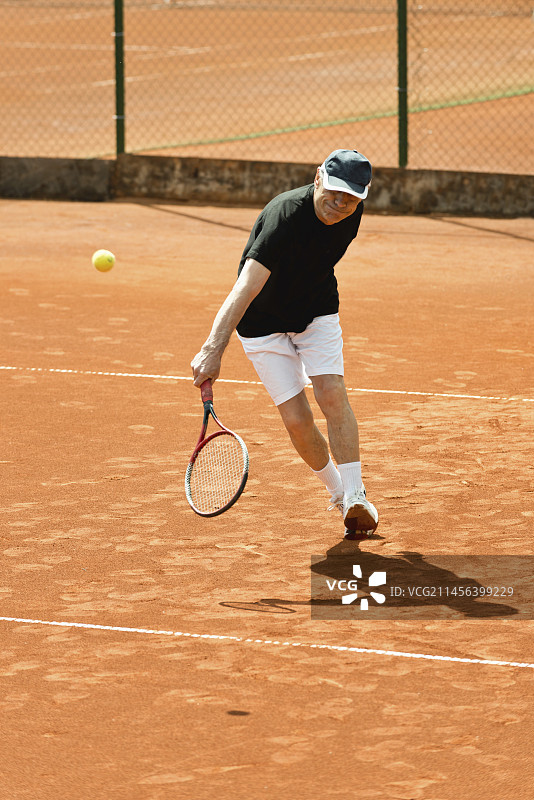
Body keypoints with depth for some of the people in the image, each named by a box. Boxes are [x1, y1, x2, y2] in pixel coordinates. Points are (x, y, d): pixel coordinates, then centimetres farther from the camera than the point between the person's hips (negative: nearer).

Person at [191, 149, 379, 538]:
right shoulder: (286, 216, -37)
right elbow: (245, 289, -48)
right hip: (264, 320, -4)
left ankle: (355, 498, -9)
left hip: (317, 311, 4)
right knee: (297, 420, -9)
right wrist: (213, 349, -57)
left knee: (332, 394, -16)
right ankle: (337, 490, 16)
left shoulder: (351, 213, -15)